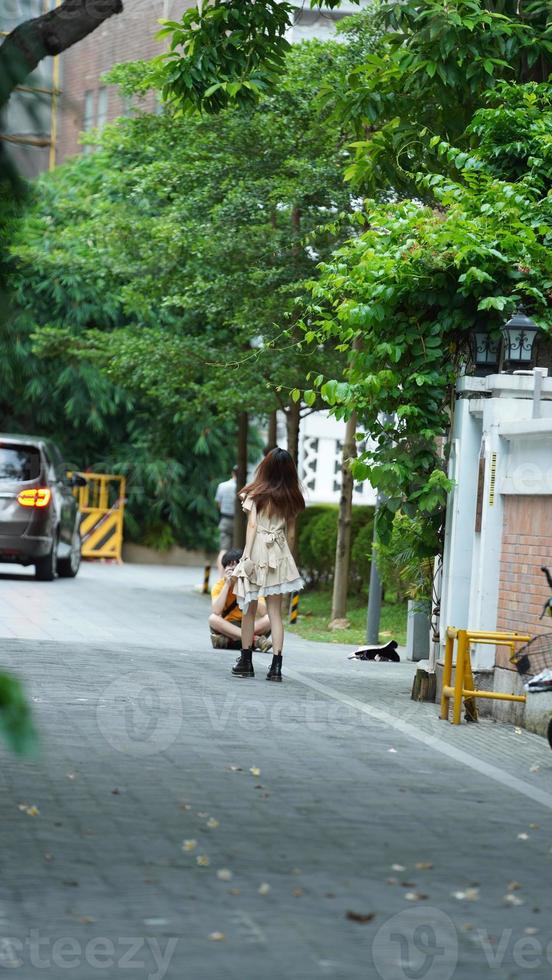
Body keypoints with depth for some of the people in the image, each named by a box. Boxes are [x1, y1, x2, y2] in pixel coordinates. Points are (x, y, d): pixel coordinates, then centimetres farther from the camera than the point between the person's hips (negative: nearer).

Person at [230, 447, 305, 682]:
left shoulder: (257, 493, -5)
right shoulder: (291, 498, 6)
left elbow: (252, 525, -10)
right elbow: (290, 532, 8)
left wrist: (246, 555, -10)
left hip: (258, 550, -3)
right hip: (279, 554, 3)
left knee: (249, 610, 9)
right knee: (275, 612, 4)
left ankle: (246, 661, 13)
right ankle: (276, 665, -4)